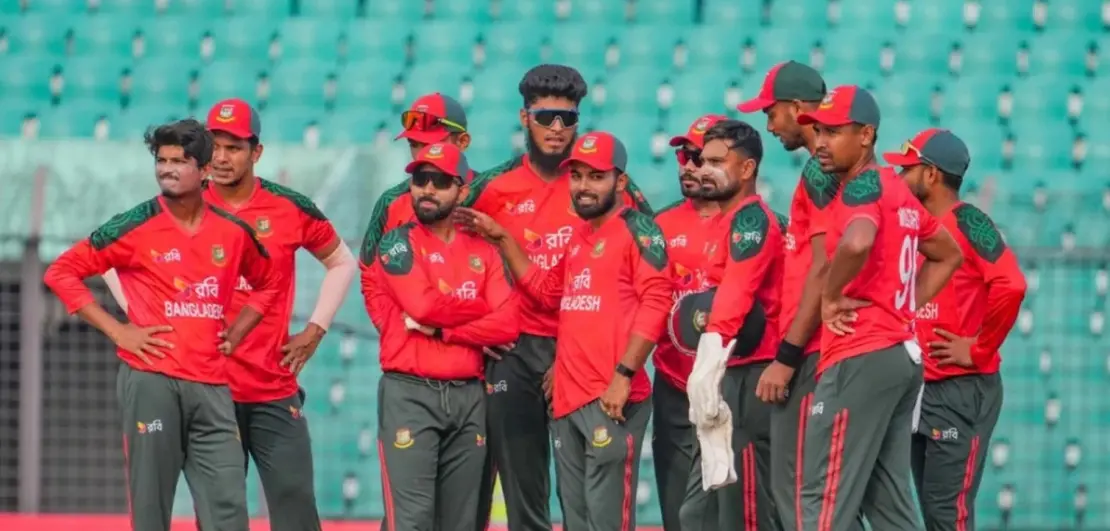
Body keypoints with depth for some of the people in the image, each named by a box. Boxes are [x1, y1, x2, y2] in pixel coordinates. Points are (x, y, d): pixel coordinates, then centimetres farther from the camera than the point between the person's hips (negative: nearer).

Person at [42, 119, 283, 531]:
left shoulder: (233, 232, 8)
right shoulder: (135, 228, -3)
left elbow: (269, 282, 26)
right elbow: (62, 272, -1)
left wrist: (235, 334, 11)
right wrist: (117, 331, -7)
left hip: (211, 385, 3)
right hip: (150, 382, -3)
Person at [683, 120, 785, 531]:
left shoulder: (751, 219, -11)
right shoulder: (728, 221, 21)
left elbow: (735, 296, -25)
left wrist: (710, 361, -36)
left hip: (747, 378, -11)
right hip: (728, 377, 11)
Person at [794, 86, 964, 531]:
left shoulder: (862, 185, -10)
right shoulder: (896, 188, 18)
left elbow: (857, 243, -33)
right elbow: (947, 256, 31)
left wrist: (830, 298, -17)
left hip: (860, 359, -10)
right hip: (904, 353, 10)